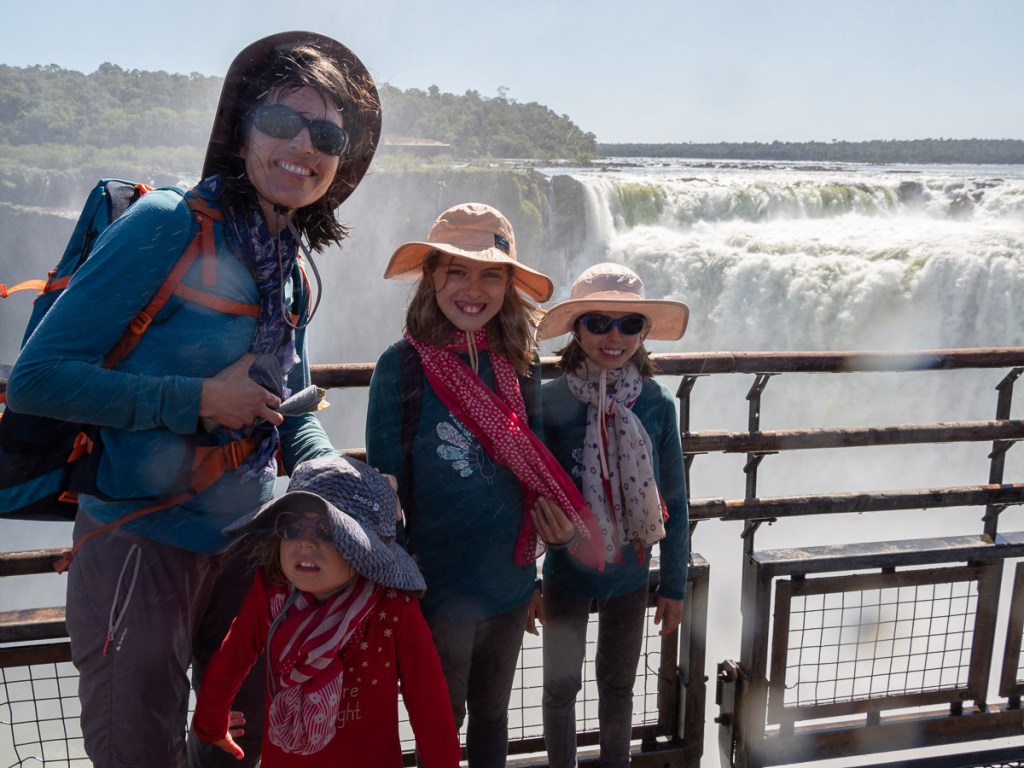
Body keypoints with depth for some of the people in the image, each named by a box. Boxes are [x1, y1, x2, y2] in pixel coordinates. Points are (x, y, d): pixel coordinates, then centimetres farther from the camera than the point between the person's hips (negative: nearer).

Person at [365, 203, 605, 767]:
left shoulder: (519, 364, -1)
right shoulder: (402, 366, -14)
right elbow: (385, 484, -9)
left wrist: (556, 515, -8)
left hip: (511, 580, 4)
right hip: (441, 586, -4)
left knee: (491, 713, 24)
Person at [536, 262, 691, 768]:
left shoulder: (656, 404, -10)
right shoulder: (550, 400, -15)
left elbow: (673, 502, -2)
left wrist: (674, 585, 2)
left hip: (629, 572, 2)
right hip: (566, 572, -1)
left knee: (617, 684, 21)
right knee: (561, 687, 14)